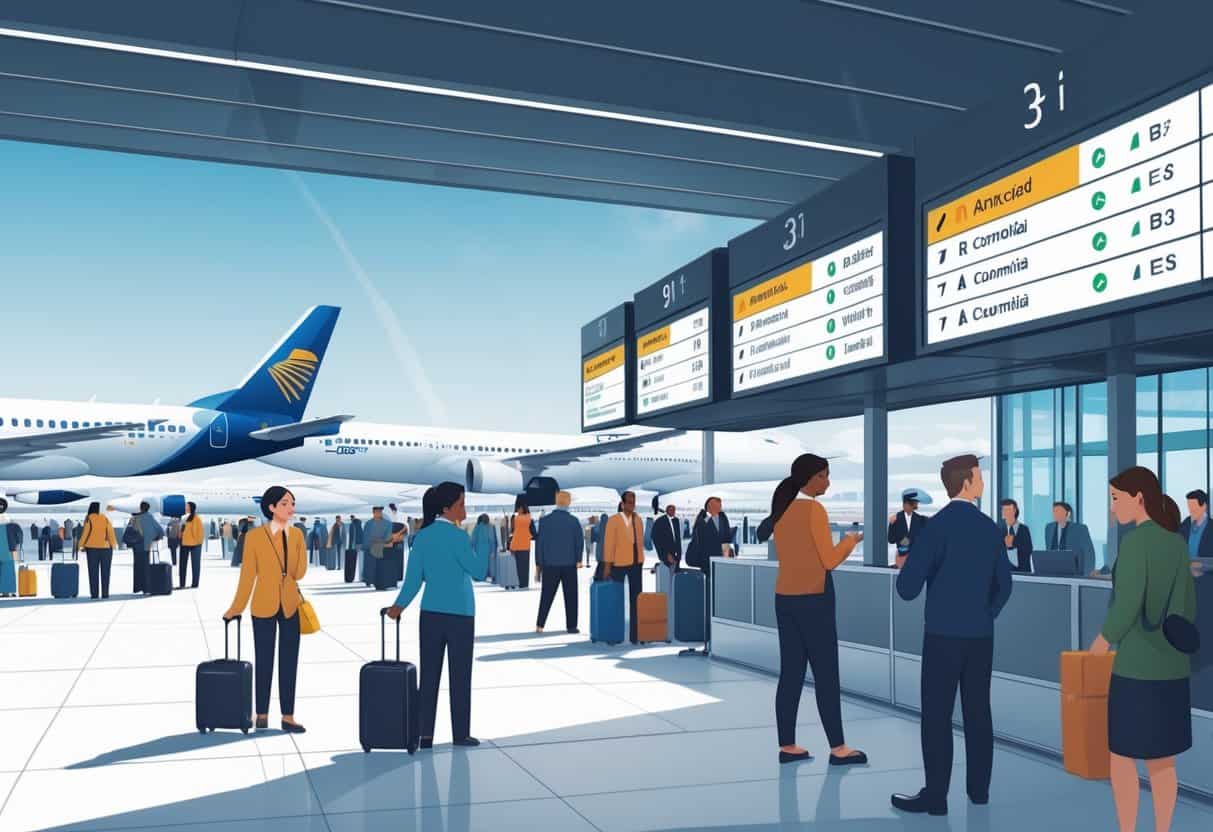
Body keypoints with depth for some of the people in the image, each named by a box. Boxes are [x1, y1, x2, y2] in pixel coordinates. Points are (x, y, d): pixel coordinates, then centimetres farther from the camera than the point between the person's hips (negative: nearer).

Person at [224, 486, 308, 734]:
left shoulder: (297, 534, 2)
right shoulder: (254, 535, -8)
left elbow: (299, 572, -3)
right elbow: (248, 574, -2)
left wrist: (289, 536, -8)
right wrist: (236, 607, 1)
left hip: (291, 606, 3)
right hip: (264, 607, -3)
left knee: (289, 662, 4)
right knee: (264, 661, 7)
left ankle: (288, 717, 10)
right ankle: (262, 714, 21)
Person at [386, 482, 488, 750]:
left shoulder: (422, 536, 4)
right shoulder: (457, 536, -13)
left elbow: (414, 577, 3)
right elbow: (478, 572, -9)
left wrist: (399, 605, 13)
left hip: (431, 613, 5)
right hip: (459, 615, -5)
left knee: (429, 674, 7)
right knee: (459, 675, 5)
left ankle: (425, 734, 9)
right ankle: (460, 734, 11)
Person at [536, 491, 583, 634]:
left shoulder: (545, 521, -3)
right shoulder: (574, 521, -6)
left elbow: (539, 543, -2)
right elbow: (580, 542, -5)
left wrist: (538, 564, 5)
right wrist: (577, 560, 10)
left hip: (549, 565, 1)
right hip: (569, 565, -1)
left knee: (546, 596, 8)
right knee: (570, 596, 7)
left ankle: (540, 625, 3)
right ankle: (571, 626, 6)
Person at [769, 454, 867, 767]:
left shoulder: (781, 510, 10)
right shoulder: (813, 509, -13)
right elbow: (830, 560, -12)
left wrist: (836, 547, 21)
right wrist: (850, 540, 4)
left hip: (785, 598, 8)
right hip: (813, 600, -7)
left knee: (791, 673, 9)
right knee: (826, 674, 1)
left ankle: (787, 746, 12)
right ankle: (838, 748, 8)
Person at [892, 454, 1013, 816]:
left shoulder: (936, 526, -14)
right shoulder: (991, 529, 3)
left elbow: (907, 589, -16)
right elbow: (1003, 586, 13)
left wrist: (907, 569, 6)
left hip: (943, 634, -5)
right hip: (981, 635, 6)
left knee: (937, 714, -1)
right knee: (978, 711, 12)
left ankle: (936, 794, 2)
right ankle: (979, 787, 21)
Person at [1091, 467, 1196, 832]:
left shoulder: (1134, 541, -17)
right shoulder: (1177, 543, 8)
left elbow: (1127, 604, -21)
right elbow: (1188, 605, 13)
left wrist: (1102, 642, -6)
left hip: (1137, 665, -8)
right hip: (1172, 666, 8)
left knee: (1121, 756, 4)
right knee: (1161, 758, 15)